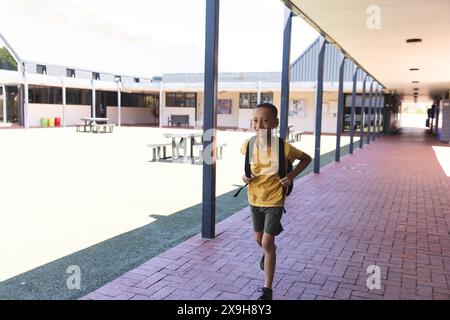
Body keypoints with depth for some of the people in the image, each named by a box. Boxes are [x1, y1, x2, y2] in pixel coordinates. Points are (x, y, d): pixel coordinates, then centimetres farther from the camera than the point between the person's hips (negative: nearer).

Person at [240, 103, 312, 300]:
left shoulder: (283, 148, -22)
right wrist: (244, 175, -7)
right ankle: (268, 252, 58)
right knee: (259, 239, 21)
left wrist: (291, 176, -14)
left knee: (267, 242, -7)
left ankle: (267, 290, 6)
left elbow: (306, 158, -3)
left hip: (274, 201, -4)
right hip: (254, 199, 4)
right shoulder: (247, 145, -13)